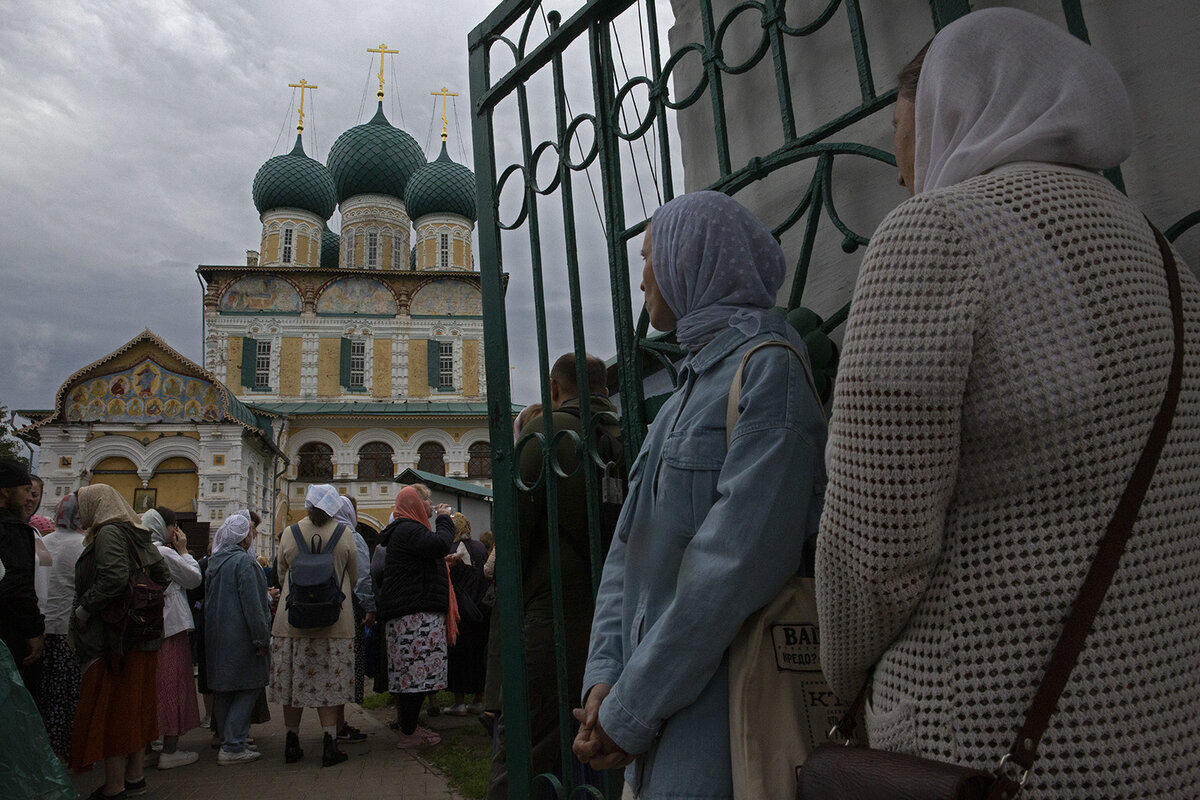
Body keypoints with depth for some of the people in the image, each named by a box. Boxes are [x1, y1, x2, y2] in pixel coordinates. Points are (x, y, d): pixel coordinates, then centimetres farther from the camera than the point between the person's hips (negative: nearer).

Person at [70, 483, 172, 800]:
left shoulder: (109, 532, -12)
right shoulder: (136, 534, 14)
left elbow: (114, 578, -26)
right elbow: (163, 575, 13)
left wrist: (83, 609, -15)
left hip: (113, 637, -9)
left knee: (108, 708, -1)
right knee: (133, 706, 15)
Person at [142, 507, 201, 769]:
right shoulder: (164, 553, -15)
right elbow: (195, 578, -7)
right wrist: (183, 550, 1)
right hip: (169, 628, -8)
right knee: (172, 685, 0)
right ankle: (169, 751, 5)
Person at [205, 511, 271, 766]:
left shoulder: (214, 561, 11)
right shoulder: (244, 562, -16)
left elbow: (208, 600, 19)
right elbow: (252, 605, -18)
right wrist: (262, 639, -14)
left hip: (216, 637, 9)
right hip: (240, 637, -9)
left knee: (224, 691, 14)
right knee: (248, 688, -3)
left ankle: (228, 741, 23)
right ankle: (233, 747, -4)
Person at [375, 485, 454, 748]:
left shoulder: (408, 529, 23)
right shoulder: (408, 530, -13)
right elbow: (439, 545, -26)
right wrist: (444, 519, -11)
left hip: (409, 613, 11)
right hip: (415, 615, -11)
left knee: (411, 673, 13)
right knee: (417, 670, -8)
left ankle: (409, 726, 19)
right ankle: (408, 734, -3)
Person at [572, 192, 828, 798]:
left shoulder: (768, 368, -14)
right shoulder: (688, 389, 13)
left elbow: (739, 561, -23)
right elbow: (630, 544, 7)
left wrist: (631, 710, -17)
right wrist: (605, 676, -4)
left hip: (718, 708, -7)